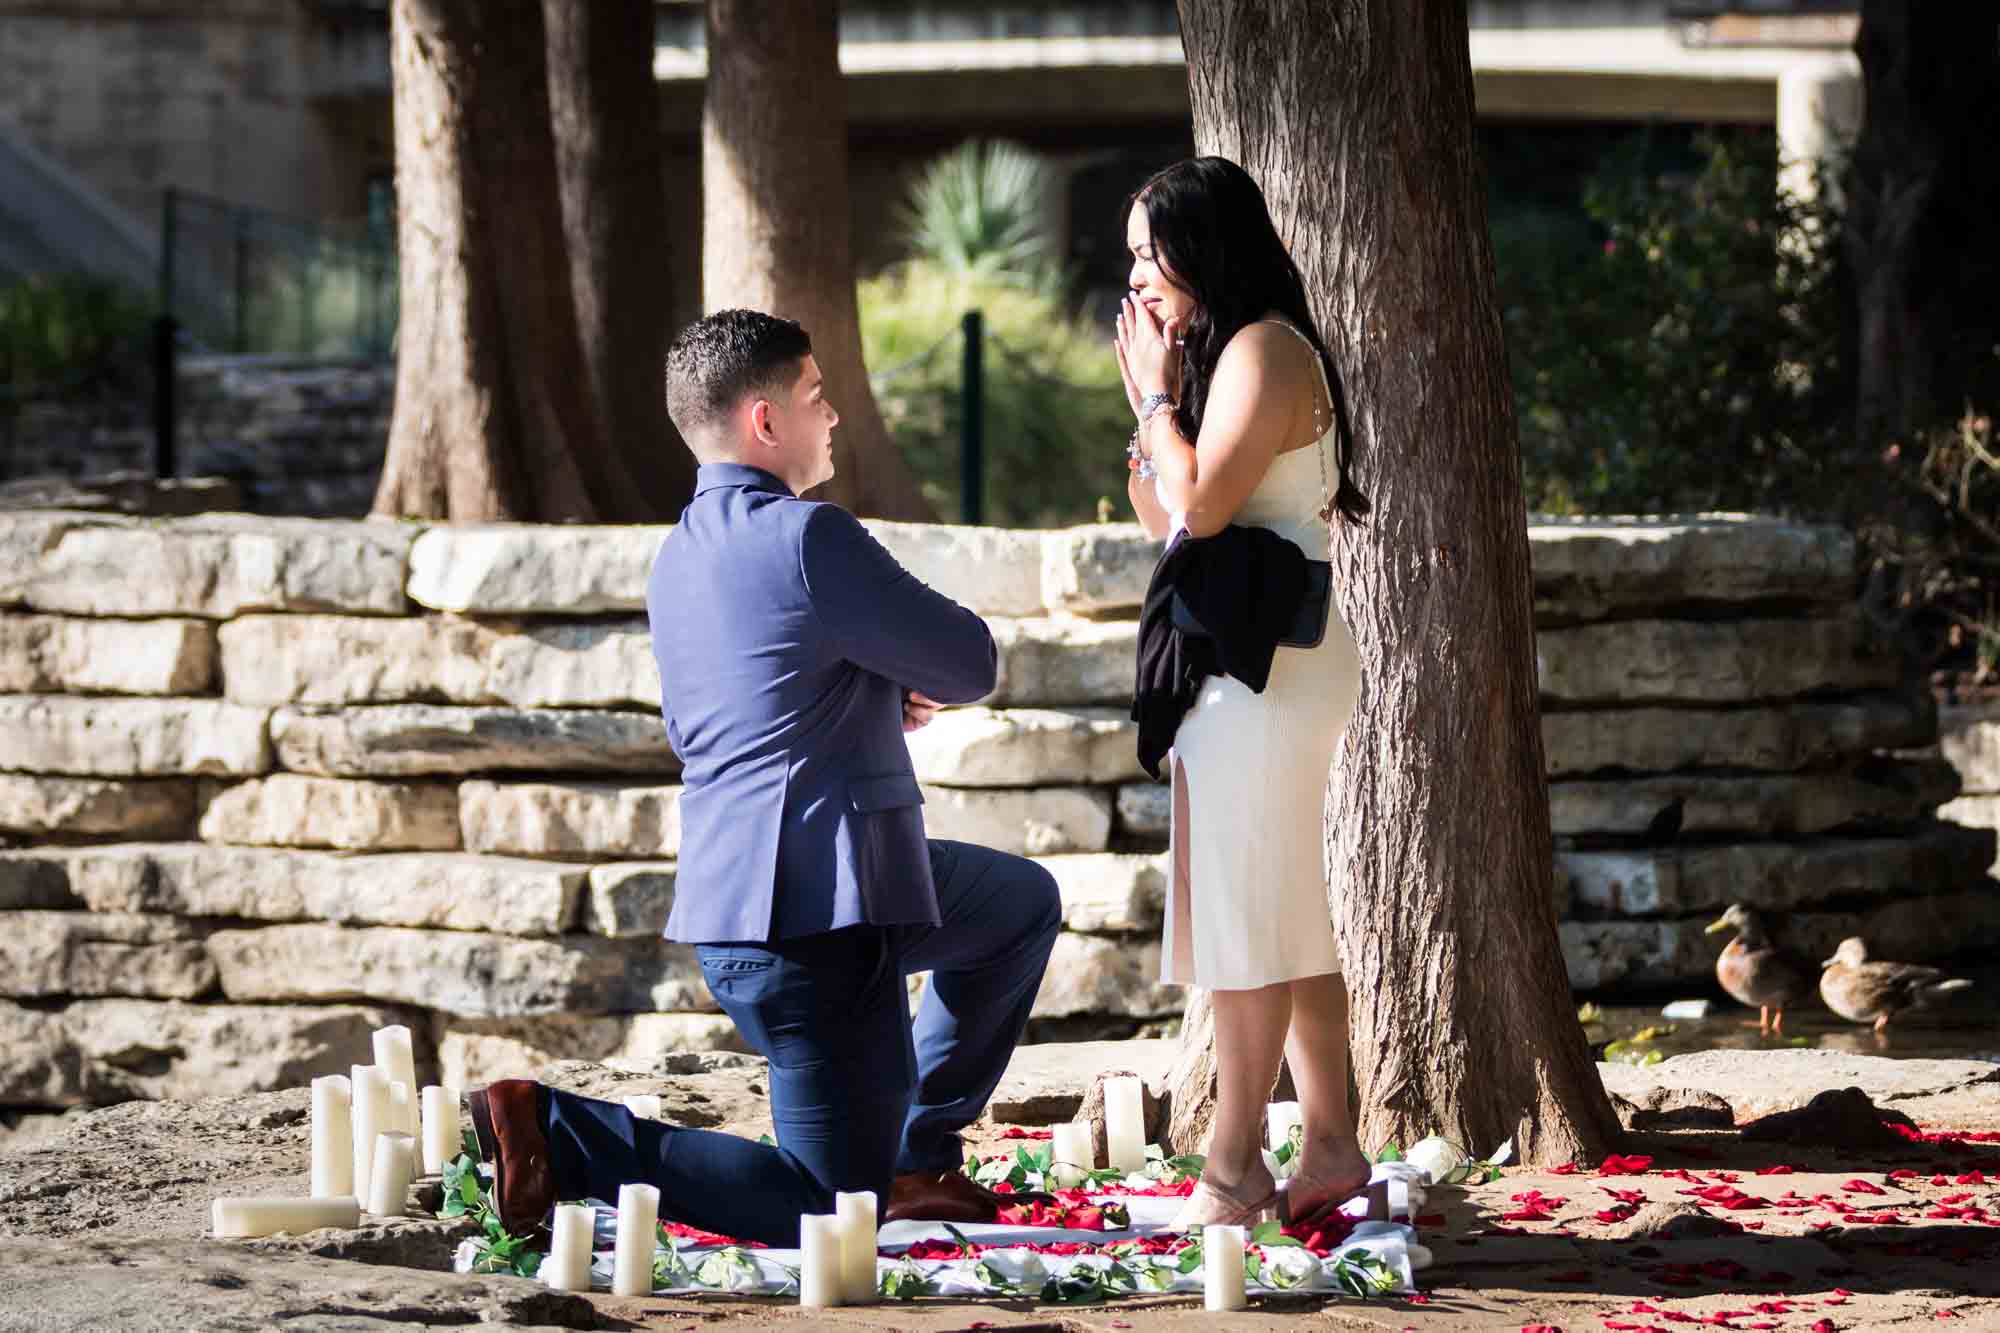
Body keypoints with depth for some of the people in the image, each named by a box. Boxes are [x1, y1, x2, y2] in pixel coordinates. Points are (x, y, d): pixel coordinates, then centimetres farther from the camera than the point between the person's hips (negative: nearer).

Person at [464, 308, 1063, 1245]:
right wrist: (908, 667, 13)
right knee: (829, 1216, -4)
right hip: (817, 905, -10)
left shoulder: (679, 555, 12)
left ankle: (916, 1157, 31)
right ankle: (557, 1140, -10)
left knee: (1023, 903, 30)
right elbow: (969, 667, -11)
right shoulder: (806, 536, -17)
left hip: (728, 882, 10)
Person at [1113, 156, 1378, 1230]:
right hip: (1234, 660, 11)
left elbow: (1201, 504, -20)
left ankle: (1234, 1170, -7)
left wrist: (1156, 391, -7)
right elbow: (1161, 516, 19)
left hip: (1268, 662, -11)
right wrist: (1150, 396, 10)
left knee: (1249, 912, -9)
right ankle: (1332, 1152, 14)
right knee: (1285, 913, 11)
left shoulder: (1266, 350, -12)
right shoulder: (1215, 355, 19)